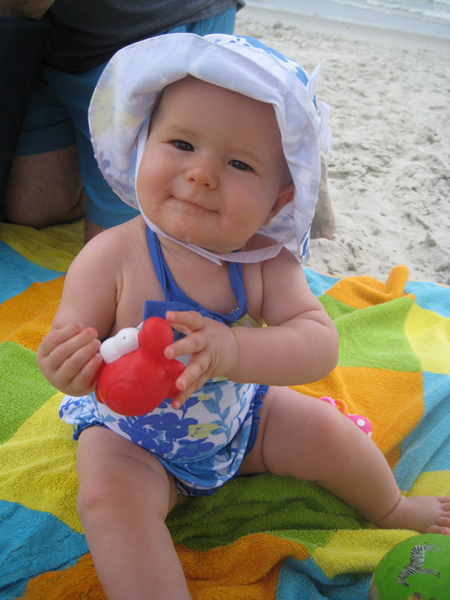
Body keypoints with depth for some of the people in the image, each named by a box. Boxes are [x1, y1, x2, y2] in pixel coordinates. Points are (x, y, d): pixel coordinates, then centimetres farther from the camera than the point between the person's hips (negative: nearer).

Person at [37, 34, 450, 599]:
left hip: (237, 413, 3)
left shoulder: (266, 260, -21)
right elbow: (69, 344, -22)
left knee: (329, 431, 1)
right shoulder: (110, 256, -27)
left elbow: (320, 345, -31)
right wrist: (67, 366, -48)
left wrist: (232, 349, -50)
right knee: (109, 494, -30)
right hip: (130, 431, -2)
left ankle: (389, 508, 34)